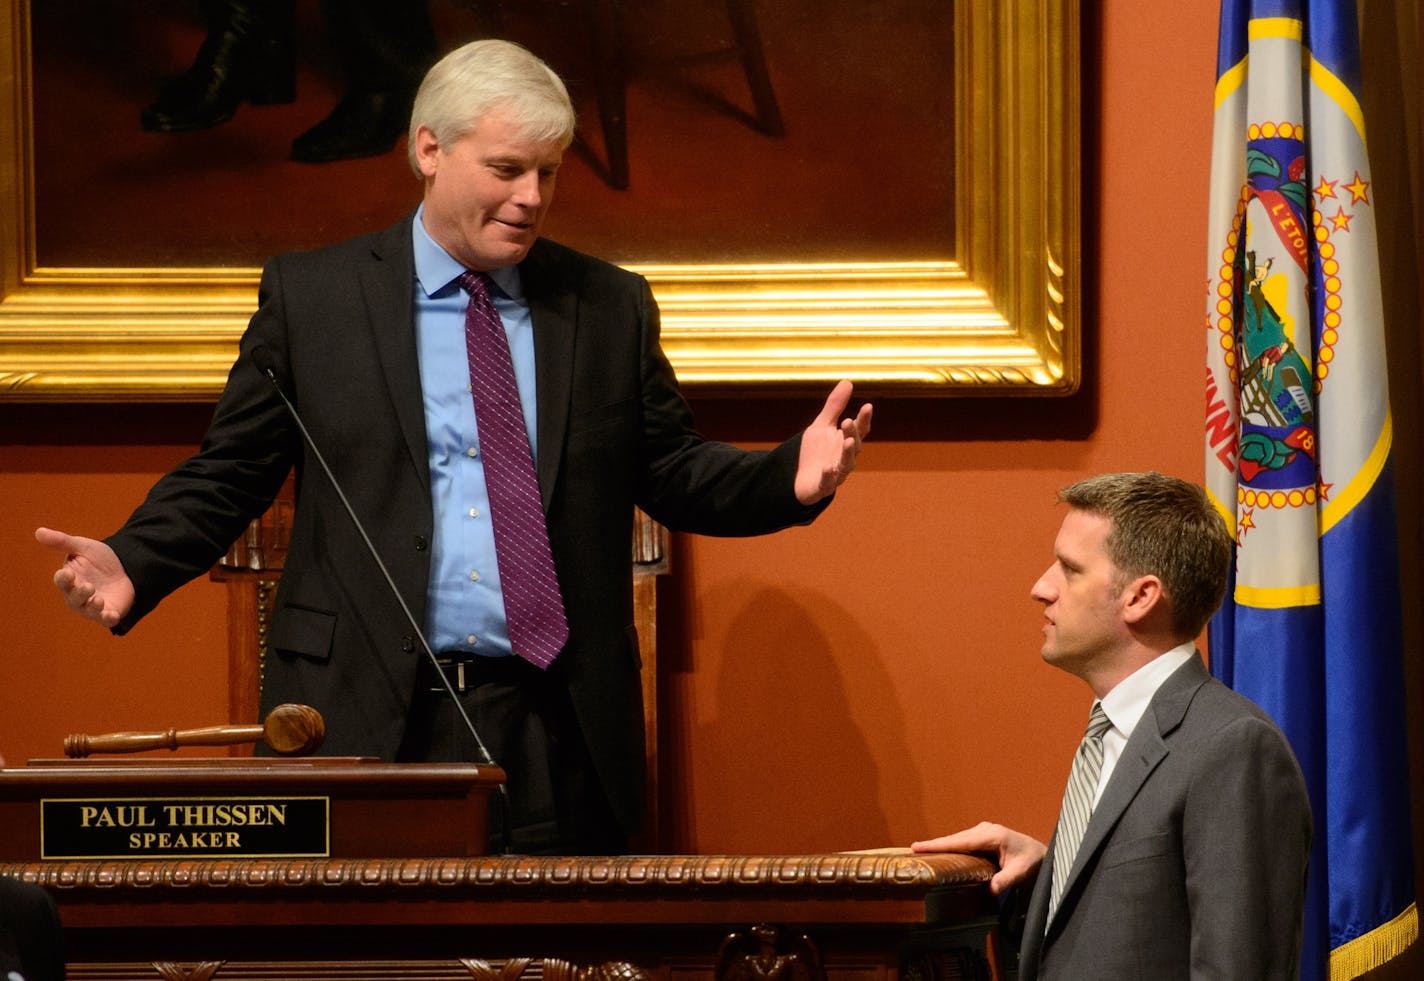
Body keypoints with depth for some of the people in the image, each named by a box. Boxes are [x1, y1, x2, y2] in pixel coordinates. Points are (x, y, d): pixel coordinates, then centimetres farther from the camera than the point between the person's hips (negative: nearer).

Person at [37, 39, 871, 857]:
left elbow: (674, 473, 12)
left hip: (554, 730, 2)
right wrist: (132, 564, -9)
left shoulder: (610, 307, 11)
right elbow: (229, 476, 7)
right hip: (366, 721, -1)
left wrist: (794, 478, -6)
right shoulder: (309, 296, 6)